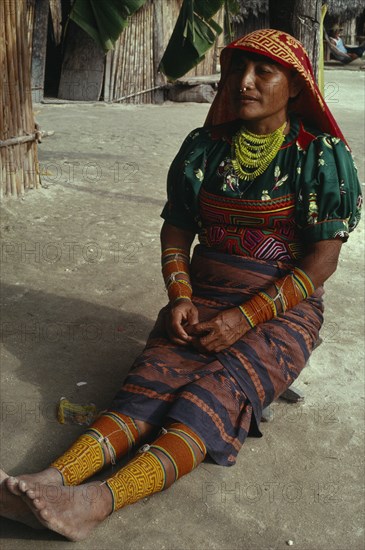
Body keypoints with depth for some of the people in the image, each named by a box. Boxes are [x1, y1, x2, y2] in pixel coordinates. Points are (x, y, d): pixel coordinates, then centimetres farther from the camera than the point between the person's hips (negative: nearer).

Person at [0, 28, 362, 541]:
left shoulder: (323, 155, -4)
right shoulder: (203, 147, 7)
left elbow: (323, 259, -10)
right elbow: (176, 230, 9)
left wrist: (244, 317, -18)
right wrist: (180, 298, -9)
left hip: (284, 307, -3)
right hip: (205, 294, 3)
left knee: (218, 388, -31)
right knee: (154, 376, -24)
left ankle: (99, 501, -49)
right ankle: (53, 479, -44)